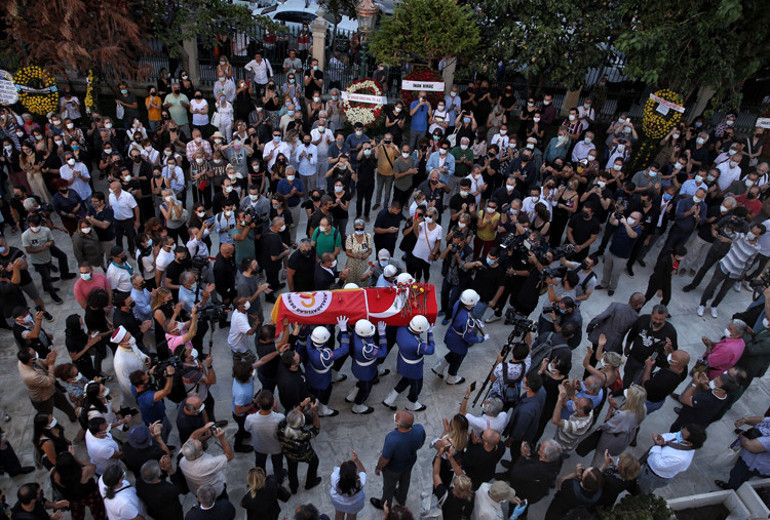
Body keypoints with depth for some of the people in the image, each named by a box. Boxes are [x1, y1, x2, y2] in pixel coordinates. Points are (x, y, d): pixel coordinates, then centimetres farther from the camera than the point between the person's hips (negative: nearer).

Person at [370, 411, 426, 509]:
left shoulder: (392, 440, -46)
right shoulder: (420, 429, -33)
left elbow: (384, 460, -27)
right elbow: (421, 444, -9)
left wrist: (378, 467, -5)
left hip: (393, 469, -4)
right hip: (410, 462, 4)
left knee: (389, 486, 27)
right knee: (405, 481, 34)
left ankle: (385, 505, 57)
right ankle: (401, 499, 64)